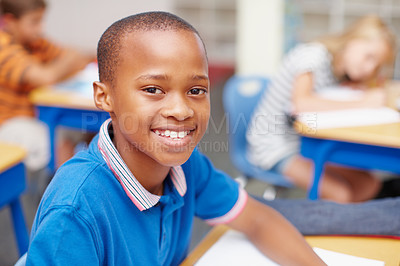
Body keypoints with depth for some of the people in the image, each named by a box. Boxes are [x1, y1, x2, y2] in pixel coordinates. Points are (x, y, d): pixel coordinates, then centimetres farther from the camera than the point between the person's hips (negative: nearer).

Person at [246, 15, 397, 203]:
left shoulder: (343, 69, 3)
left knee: (370, 185, 1)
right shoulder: (313, 55, -22)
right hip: (274, 147, -8)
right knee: (341, 194, -21)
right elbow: (300, 103, -38)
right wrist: (362, 103, -34)